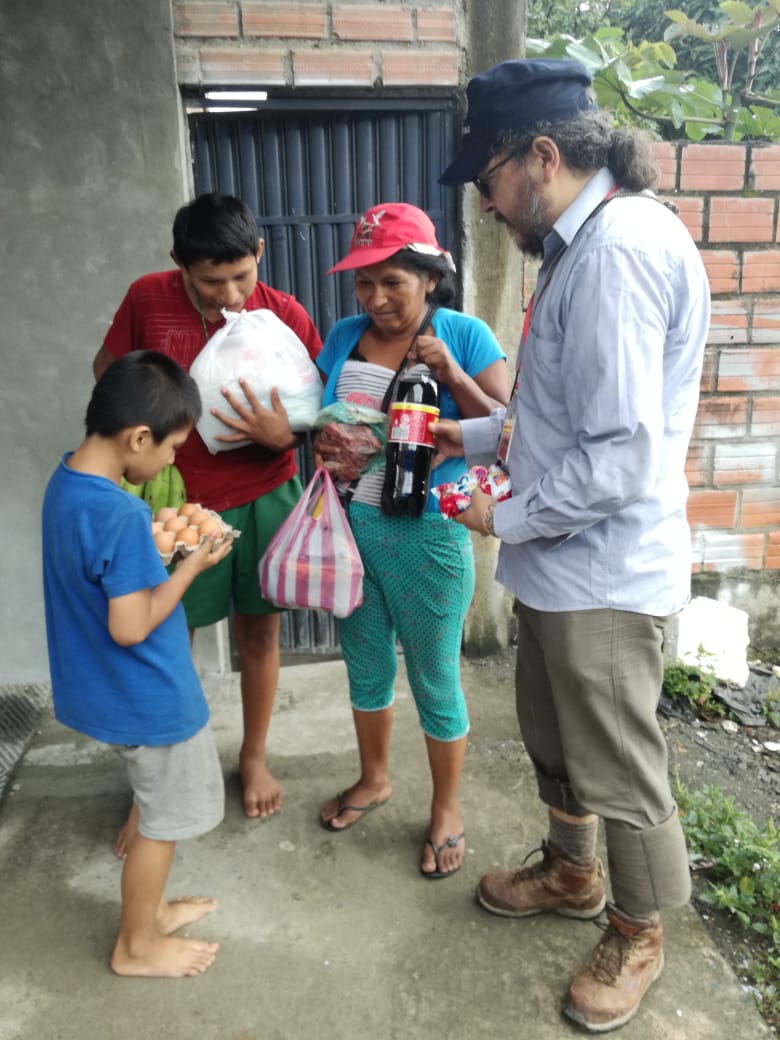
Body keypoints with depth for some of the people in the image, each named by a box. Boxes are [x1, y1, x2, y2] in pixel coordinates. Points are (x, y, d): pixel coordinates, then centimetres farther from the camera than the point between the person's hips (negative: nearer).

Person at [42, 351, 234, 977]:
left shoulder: (66, 482, -2)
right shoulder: (123, 515, -30)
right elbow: (130, 627, -26)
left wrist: (154, 541, 2)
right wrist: (192, 565, -17)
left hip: (111, 690, 9)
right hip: (149, 698, -9)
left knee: (158, 809, 27)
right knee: (164, 820, 13)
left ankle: (149, 909, 46)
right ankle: (137, 946, 34)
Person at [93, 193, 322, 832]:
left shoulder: (286, 315, -10)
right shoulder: (147, 299, -9)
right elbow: (107, 368, 7)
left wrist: (285, 435, -26)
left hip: (265, 497, 0)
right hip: (179, 502, 0)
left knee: (259, 630, 13)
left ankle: (255, 757, 37)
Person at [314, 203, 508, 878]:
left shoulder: (465, 336, -8)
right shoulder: (344, 336, 5)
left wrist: (452, 374, -22)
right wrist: (321, 446, -7)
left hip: (427, 532, -4)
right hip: (350, 524, 5)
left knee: (435, 678, 9)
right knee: (365, 663, 20)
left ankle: (447, 809, 32)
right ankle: (374, 778, 45)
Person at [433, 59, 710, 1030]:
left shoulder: (618, 249, -22)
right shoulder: (584, 243, 11)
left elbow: (621, 457, -28)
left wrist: (507, 516, -14)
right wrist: (480, 434, 11)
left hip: (604, 576, -10)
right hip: (561, 564, 10)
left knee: (616, 771, 11)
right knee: (551, 740, 25)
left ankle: (637, 934, 37)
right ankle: (570, 871, 49)